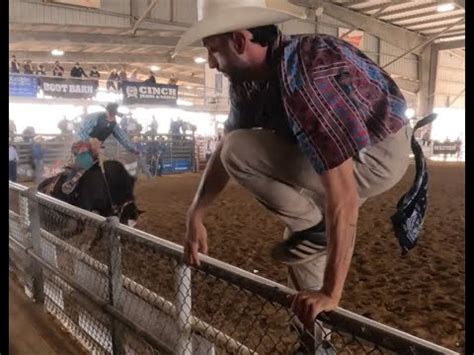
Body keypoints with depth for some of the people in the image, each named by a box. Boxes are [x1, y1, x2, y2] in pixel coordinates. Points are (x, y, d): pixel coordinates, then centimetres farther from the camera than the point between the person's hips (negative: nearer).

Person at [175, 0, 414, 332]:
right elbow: (222, 150, 5)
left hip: (377, 153, -8)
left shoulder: (303, 77, -35)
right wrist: (195, 216, 2)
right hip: (331, 149, 9)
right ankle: (315, 325, 30)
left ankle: (316, 227, -4)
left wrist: (331, 293, -34)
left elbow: (341, 192, -38)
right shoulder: (247, 80, -7)